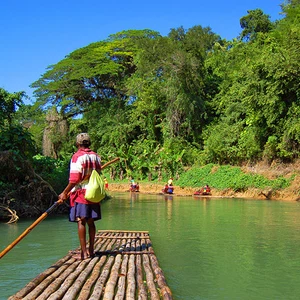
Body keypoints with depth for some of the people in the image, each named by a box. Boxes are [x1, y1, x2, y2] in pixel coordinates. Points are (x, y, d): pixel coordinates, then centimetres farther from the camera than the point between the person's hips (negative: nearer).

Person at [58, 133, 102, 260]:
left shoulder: (77, 157, -9)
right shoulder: (96, 156, 10)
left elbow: (74, 179, -15)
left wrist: (65, 193, -7)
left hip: (80, 193, -6)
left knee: (81, 222, -4)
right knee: (91, 222, 11)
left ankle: (84, 252, -5)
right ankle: (91, 250, 17)